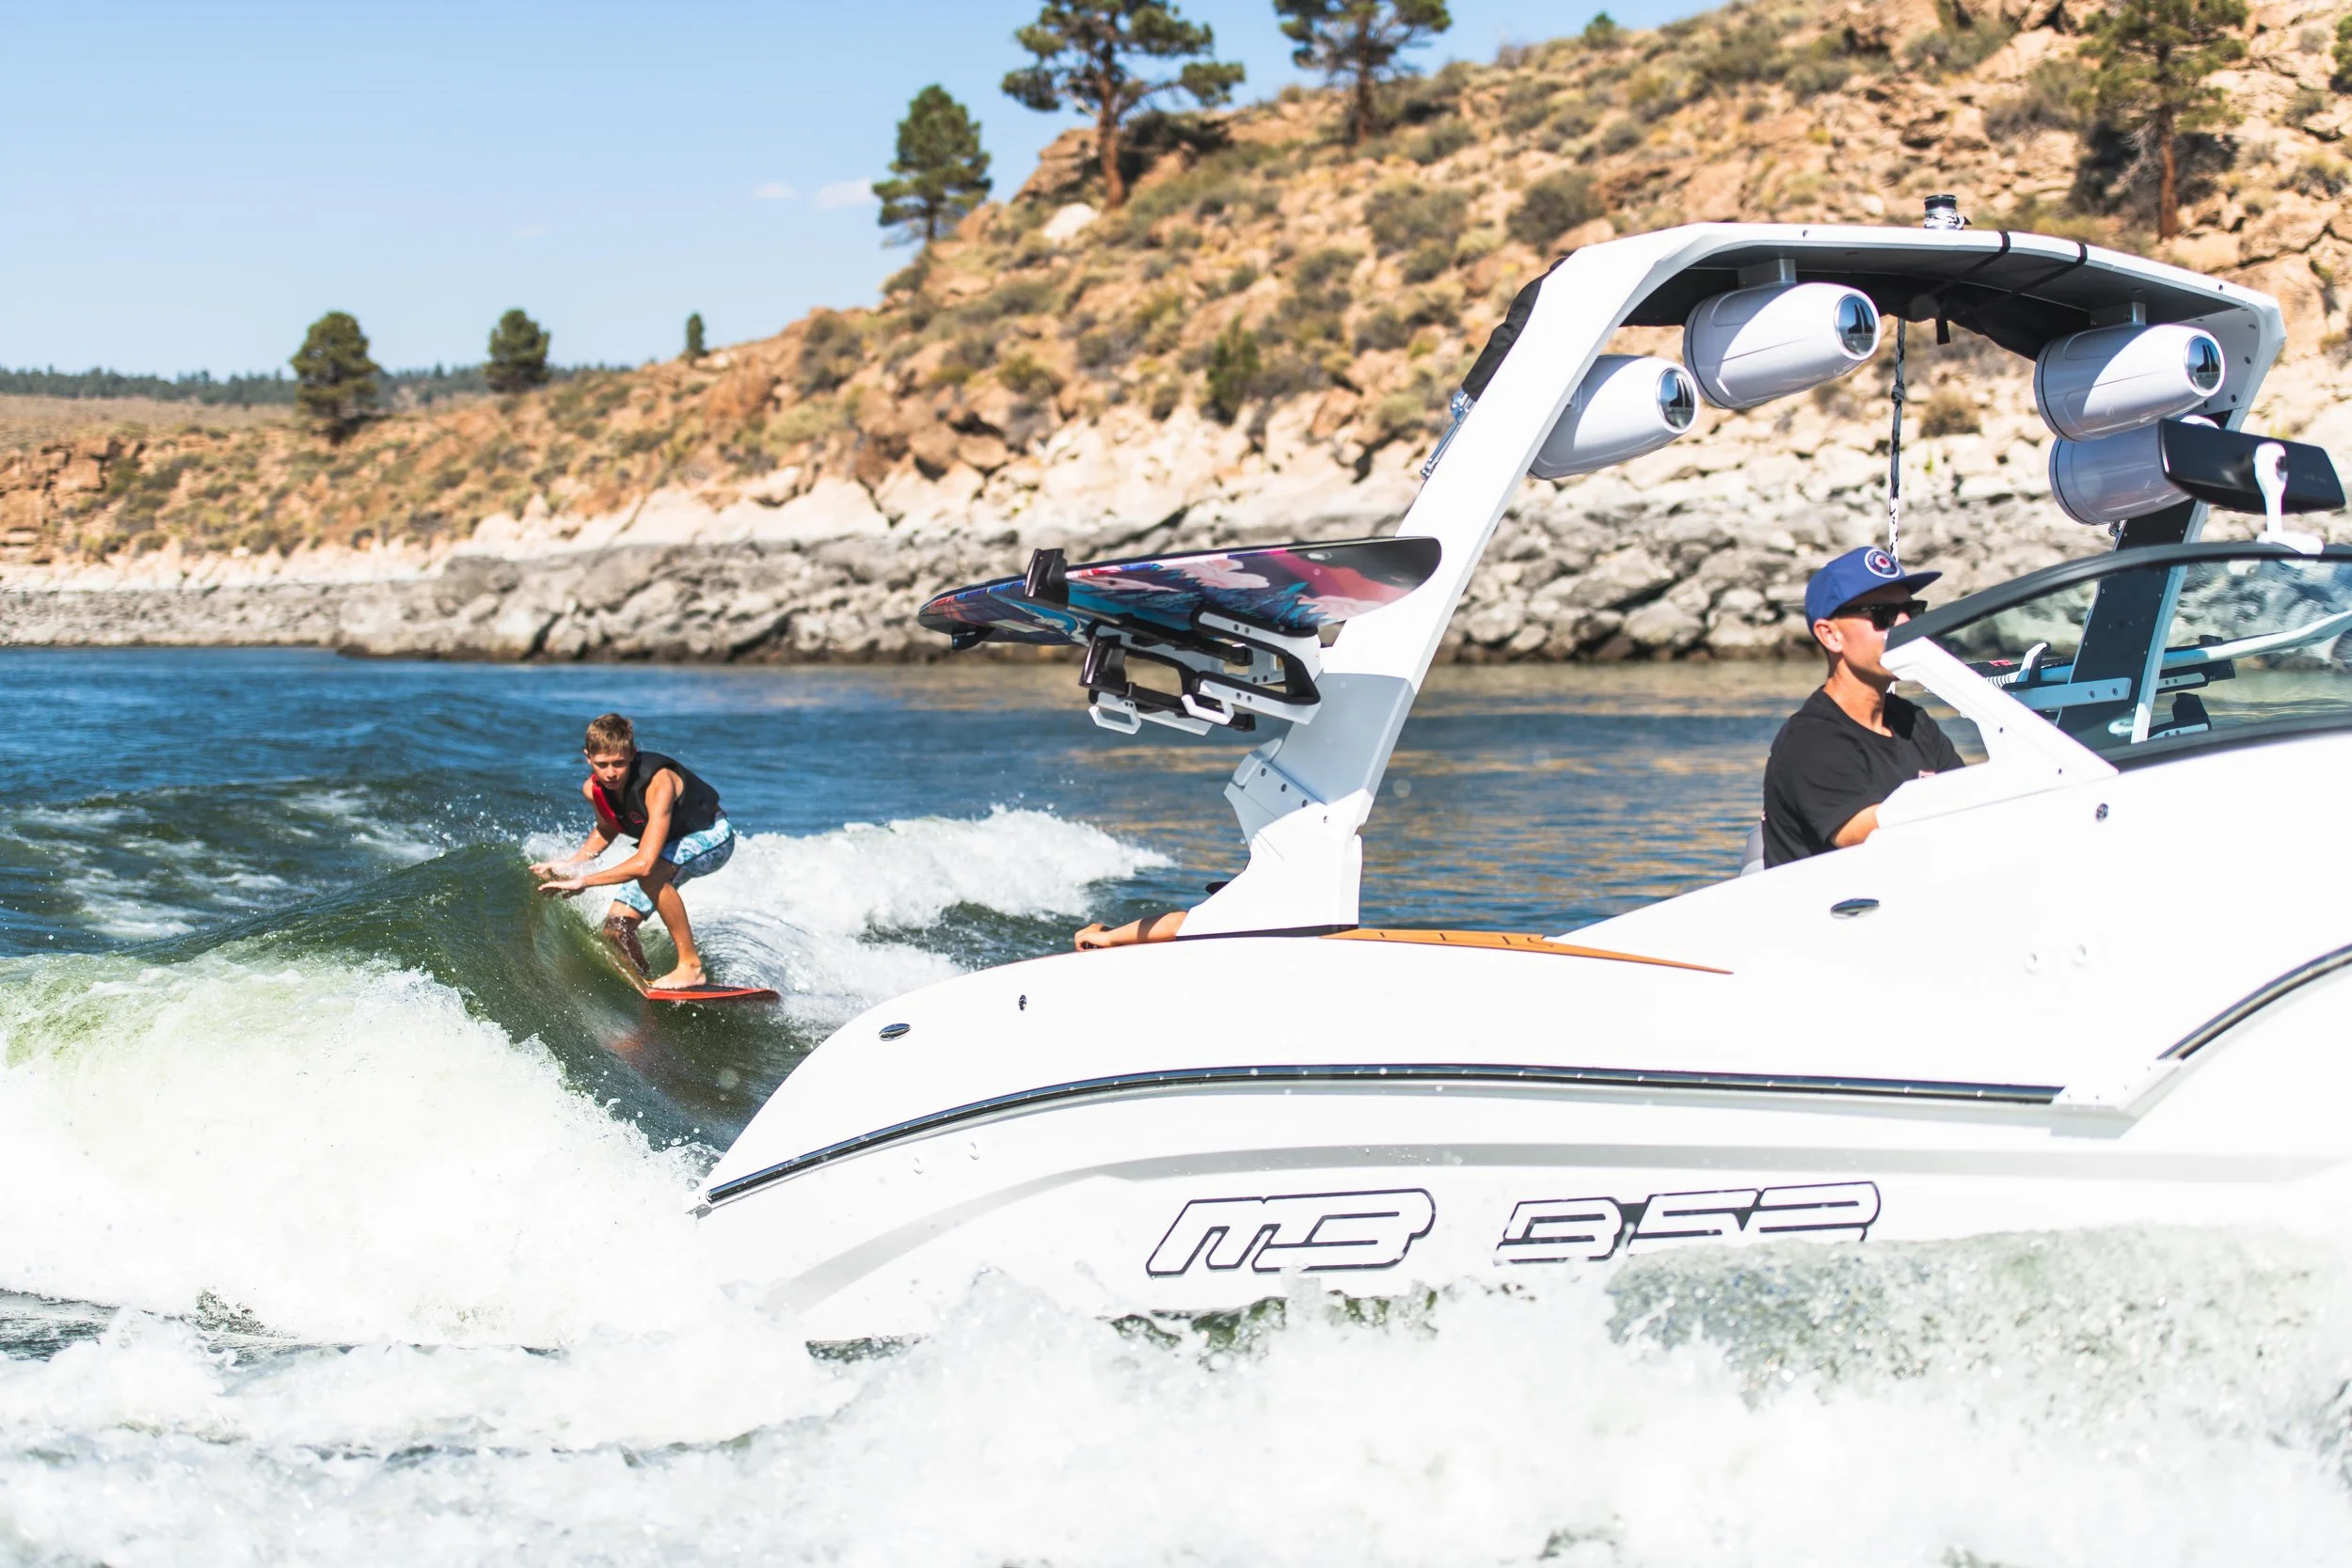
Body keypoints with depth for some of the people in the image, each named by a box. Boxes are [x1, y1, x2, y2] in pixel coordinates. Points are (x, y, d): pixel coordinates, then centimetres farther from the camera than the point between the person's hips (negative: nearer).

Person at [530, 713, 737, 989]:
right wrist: (569, 866, -7)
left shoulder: (659, 782, -38)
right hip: (669, 847, 7)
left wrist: (584, 881, -38)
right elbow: (606, 831, 8)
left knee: (650, 874, -37)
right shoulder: (592, 789, -17)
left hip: (711, 837, -7)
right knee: (616, 931, -5)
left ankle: (691, 966, -28)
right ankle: (644, 985, 23)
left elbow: (645, 863, -44)